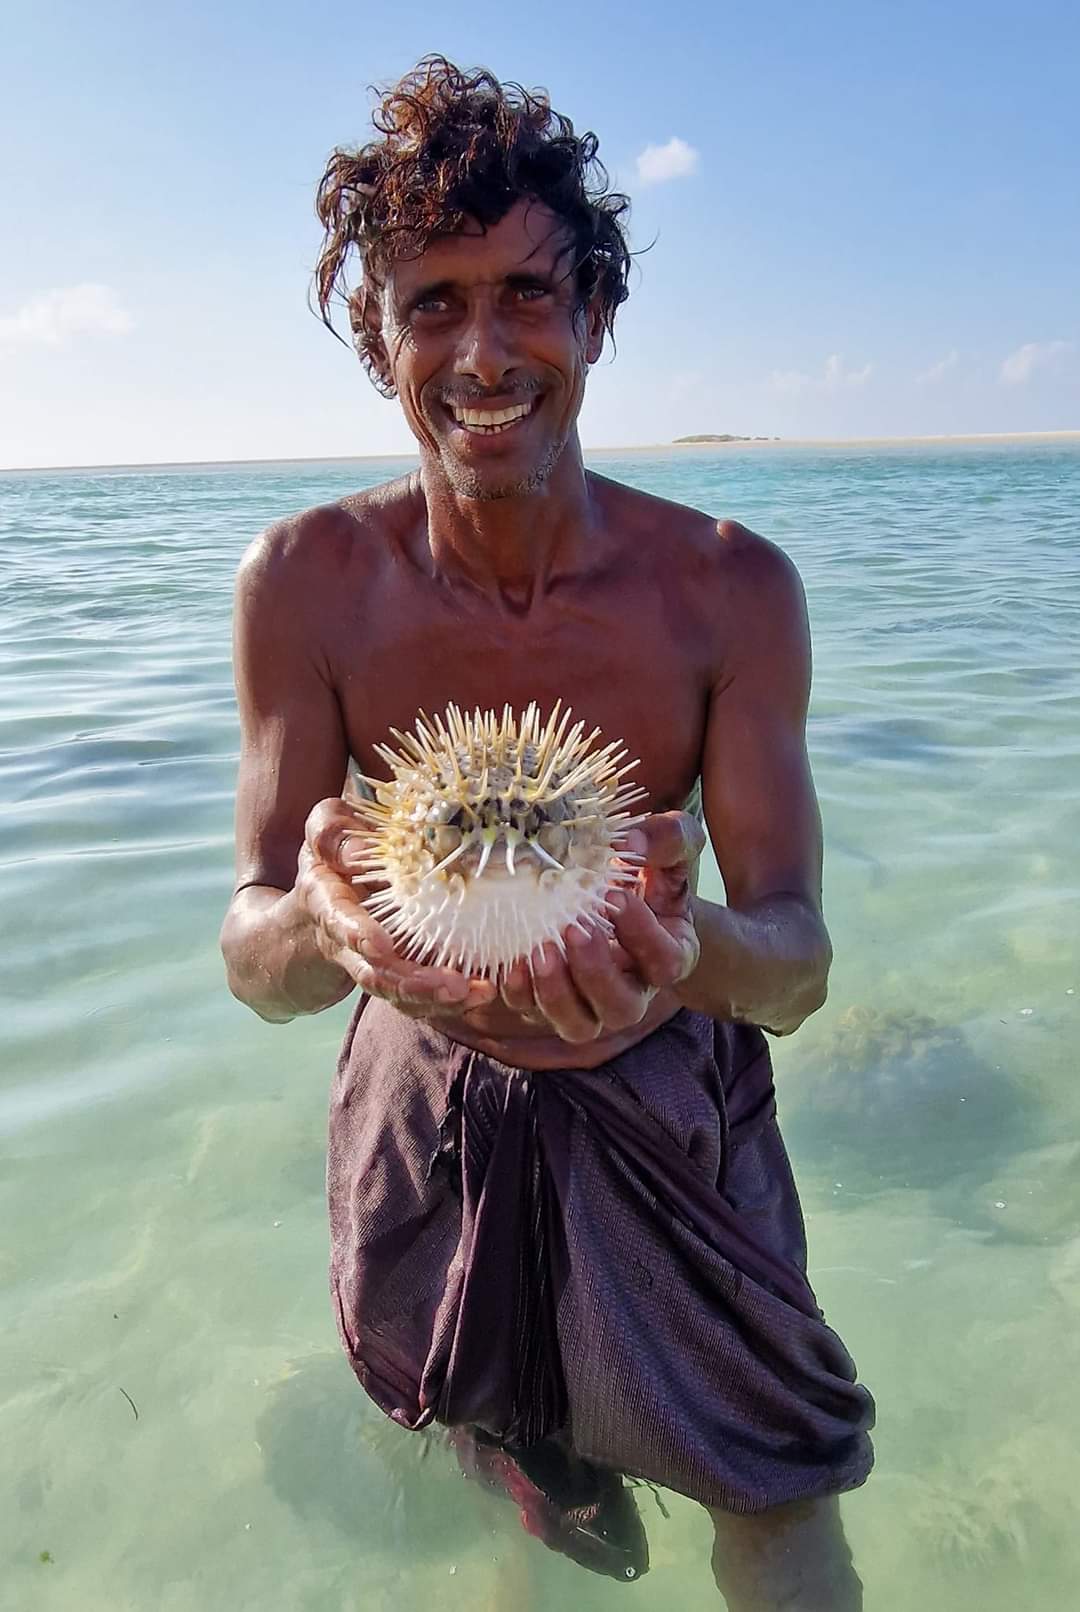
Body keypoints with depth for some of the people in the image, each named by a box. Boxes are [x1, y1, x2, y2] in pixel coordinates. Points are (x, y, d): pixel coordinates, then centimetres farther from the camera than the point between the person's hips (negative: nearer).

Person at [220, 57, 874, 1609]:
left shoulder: (730, 587, -17)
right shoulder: (306, 583, -17)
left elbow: (797, 961, -19)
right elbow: (253, 960, -17)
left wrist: (691, 951, -43)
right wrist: (321, 926, -41)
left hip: (668, 1108, 0)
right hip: (426, 1112, 1)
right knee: (498, 1447, 26)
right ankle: (544, 1457, 61)